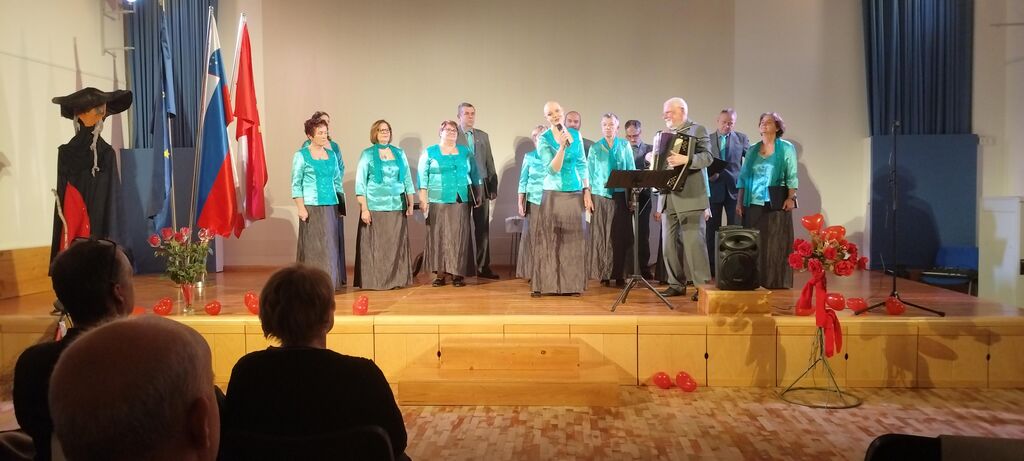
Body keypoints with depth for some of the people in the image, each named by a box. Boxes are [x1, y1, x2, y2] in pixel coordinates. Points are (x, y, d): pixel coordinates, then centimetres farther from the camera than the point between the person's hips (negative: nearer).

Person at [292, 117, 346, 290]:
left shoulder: (332, 154, 12)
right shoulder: (301, 156, -1)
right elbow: (296, 184, -3)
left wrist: (342, 203, 11)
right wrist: (301, 208, -12)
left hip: (332, 206, 5)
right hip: (312, 206, -4)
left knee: (332, 246, 5)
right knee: (313, 246, -3)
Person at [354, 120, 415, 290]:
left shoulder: (399, 153, 11)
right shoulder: (367, 154, 2)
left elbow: (407, 179, 12)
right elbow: (360, 182, -2)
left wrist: (411, 204, 7)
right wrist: (364, 208, -10)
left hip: (397, 206, 3)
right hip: (375, 207, -3)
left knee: (397, 245, 3)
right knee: (375, 245, -2)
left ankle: (397, 279, 10)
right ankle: (374, 280, 3)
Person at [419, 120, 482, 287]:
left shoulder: (465, 152, 14)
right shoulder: (429, 152, 6)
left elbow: (474, 174, 16)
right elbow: (423, 176, 1)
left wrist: (478, 194, 11)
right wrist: (423, 198, -6)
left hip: (461, 201, 2)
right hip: (438, 202, -2)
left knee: (459, 236, -2)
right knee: (438, 236, -2)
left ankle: (458, 273, 1)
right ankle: (440, 273, 2)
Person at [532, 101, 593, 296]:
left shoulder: (575, 134, 6)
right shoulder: (544, 139, -6)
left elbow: (582, 165, 9)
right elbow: (553, 169, -15)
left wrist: (587, 191, 3)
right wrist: (562, 146, -24)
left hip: (575, 194, 3)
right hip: (553, 194, -3)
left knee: (573, 240, 5)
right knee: (550, 241, -1)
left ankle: (572, 284, 11)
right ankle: (546, 284, 5)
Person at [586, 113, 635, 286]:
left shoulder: (625, 146, 10)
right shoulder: (595, 148, 10)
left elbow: (631, 171, 8)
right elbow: (589, 173, 9)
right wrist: (588, 195, 0)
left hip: (620, 195, 0)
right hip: (600, 195, 0)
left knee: (620, 235, -1)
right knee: (601, 235, -2)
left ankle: (619, 274, 4)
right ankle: (603, 274, 2)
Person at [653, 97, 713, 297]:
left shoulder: (697, 130, 0)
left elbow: (707, 157, -14)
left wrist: (685, 159, -30)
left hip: (689, 196, -7)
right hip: (669, 196, 7)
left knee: (693, 241, -9)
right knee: (669, 243, 7)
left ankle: (703, 285, -4)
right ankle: (677, 284, 15)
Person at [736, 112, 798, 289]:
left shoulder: (786, 148, 4)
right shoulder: (752, 150, 13)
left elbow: (792, 176, -1)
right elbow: (743, 177, 12)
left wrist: (791, 197, -13)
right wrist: (739, 202, 6)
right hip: (753, 204, 3)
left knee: (775, 244, -3)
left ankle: (776, 282, 1)